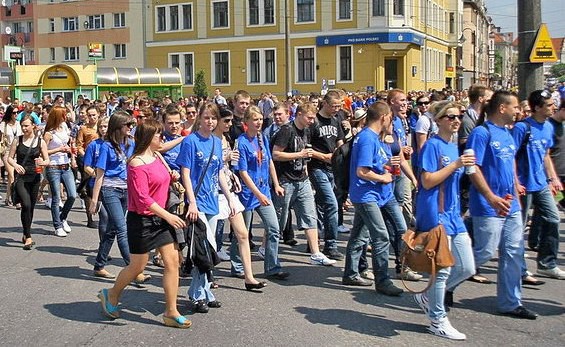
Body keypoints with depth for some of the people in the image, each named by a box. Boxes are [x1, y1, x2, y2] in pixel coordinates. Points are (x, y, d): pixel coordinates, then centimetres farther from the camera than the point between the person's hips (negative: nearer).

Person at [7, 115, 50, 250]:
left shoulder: (40, 141, 3)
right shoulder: (18, 140, 1)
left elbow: (47, 160, 6)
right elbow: (10, 158, 5)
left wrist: (42, 163, -17)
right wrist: (15, 165, -16)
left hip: (35, 177, 2)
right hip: (21, 177, -2)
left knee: (31, 207, 10)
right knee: (26, 205, -17)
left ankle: (26, 235, 28)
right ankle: (28, 238, -11)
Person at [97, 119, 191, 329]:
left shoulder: (157, 156, 7)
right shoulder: (137, 164, -18)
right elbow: (142, 199, -23)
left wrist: (172, 178, 3)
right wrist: (168, 215, -24)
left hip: (160, 217, 7)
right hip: (142, 220, -7)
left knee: (172, 261, 0)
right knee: (137, 266, 7)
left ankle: (171, 312, 7)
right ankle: (111, 295, 35)